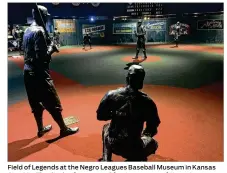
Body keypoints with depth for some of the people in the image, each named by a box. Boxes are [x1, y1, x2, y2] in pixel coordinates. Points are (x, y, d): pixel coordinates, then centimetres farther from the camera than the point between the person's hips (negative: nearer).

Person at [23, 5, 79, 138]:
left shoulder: (28, 30, 13)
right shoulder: (39, 31, -15)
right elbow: (42, 56, -22)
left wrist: (48, 46, 9)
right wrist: (51, 48, -6)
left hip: (28, 72, 9)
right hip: (39, 73, -9)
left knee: (36, 103, 17)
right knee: (53, 103, 1)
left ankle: (41, 129, 29)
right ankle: (64, 129, 13)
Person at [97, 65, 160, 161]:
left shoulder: (111, 95, -9)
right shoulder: (147, 102, -13)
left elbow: (100, 116, 4)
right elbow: (152, 130, -3)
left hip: (113, 144, 2)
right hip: (134, 148, -2)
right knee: (153, 143, 31)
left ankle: (106, 160, 20)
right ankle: (135, 160, 5)